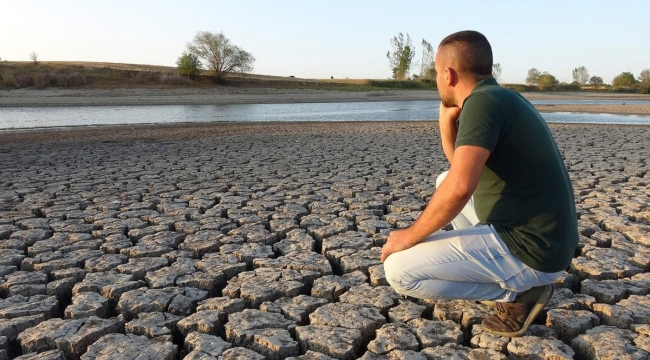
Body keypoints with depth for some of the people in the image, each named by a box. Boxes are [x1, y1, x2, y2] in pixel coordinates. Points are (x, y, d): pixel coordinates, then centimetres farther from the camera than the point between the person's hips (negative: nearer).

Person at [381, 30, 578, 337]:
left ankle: (518, 292, -1)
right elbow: (460, 166, 25)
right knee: (444, 180, 24)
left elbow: (459, 188, -30)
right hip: (543, 240, 10)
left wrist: (409, 236, -16)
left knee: (398, 270, -12)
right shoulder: (500, 98, 13)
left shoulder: (482, 101, -18)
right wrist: (447, 118, 12)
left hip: (528, 251, -10)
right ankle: (508, 277, 18)